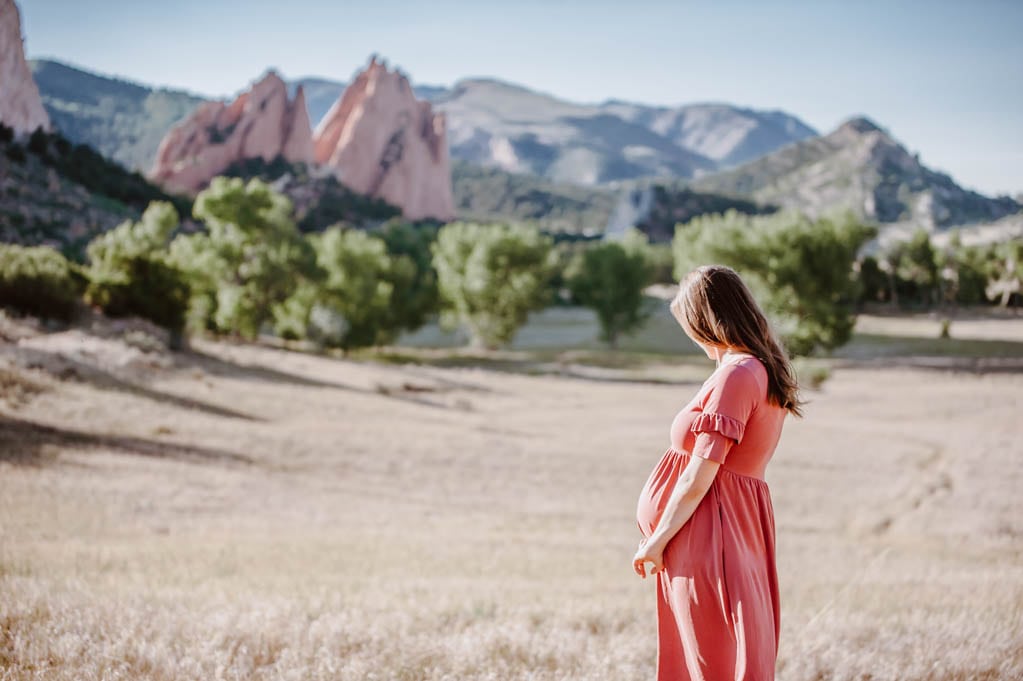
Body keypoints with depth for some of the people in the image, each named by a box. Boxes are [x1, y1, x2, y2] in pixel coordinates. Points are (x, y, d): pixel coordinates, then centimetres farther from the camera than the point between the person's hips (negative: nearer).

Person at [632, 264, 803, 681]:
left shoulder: (736, 375, -17)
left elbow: (699, 477, -19)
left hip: (708, 534, -10)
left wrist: (657, 540, -11)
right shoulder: (768, 370, 12)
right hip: (742, 526, 10)